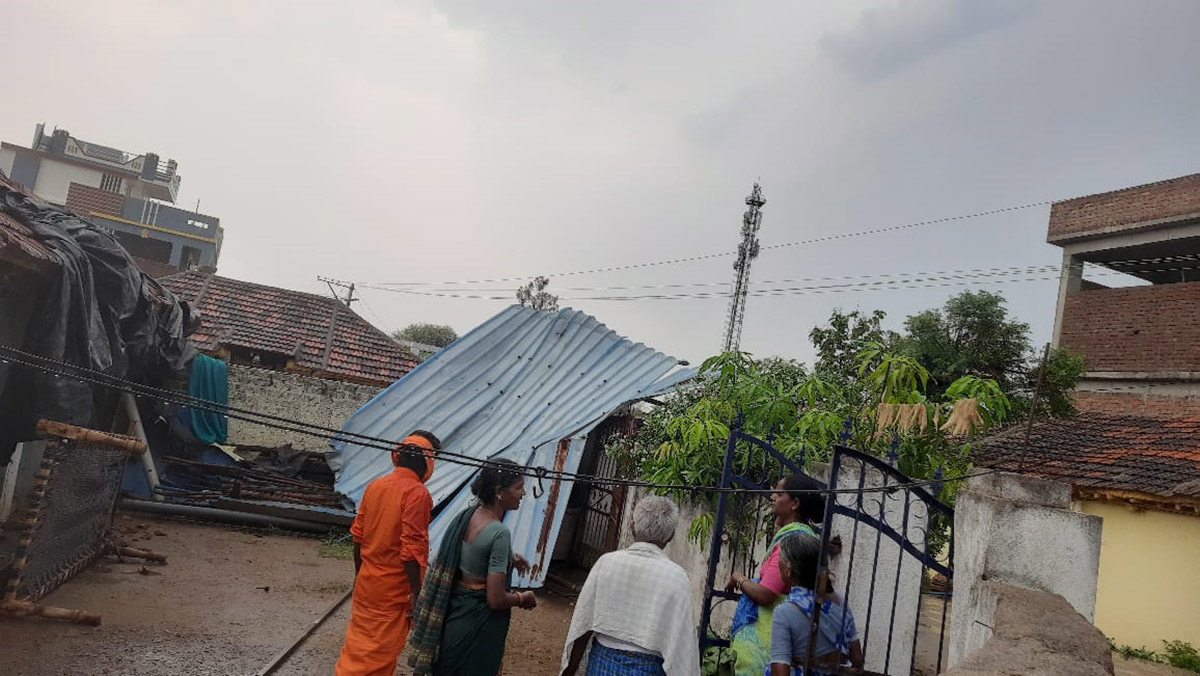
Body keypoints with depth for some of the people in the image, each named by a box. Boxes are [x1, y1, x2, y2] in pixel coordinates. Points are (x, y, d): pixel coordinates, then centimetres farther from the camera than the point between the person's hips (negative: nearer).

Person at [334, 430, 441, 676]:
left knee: (359, 641, 19)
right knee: (379, 655, 6)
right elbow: (411, 551, -21)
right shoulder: (417, 493, -19)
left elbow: (358, 536, 9)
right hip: (393, 589, -6)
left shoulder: (375, 485, 3)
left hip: (366, 582, 7)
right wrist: (416, 595, -14)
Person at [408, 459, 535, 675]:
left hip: (451, 614, 8)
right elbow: (495, 600, -24)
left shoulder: (467, 515, -2)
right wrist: (522, 598, -6)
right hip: (478, 624, -8)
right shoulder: (499, 533, -26)